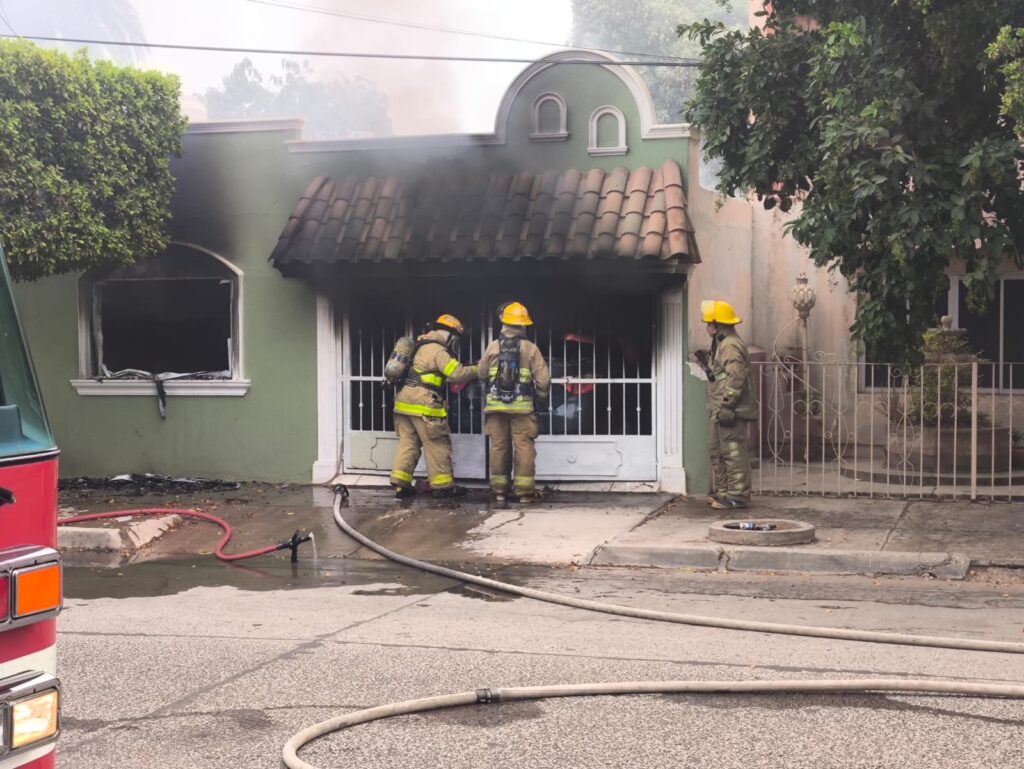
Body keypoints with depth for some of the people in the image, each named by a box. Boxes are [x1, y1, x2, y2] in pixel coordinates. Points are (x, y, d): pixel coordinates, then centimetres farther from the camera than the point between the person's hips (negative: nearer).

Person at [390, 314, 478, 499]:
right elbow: (457, 374, -15)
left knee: (408, 443, 10)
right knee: (438, 445, 0)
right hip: (423, 405, -9)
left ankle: (400, 484, 6)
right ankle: (443, 485, 5)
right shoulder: (438, 351, -10)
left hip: (404, 400, 9)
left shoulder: (421, 348, 19)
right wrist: (476, 370, 1)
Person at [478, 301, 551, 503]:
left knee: (499, 446, 9)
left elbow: (482, 373, 9)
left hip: (496, 404, 2)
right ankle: (524, 490, -2)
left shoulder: (493, 346, 0)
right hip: (522, 406, -2)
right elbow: (543, 378, -6)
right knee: (523, 446, 1)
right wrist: (542, 398, 11)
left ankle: (499, 489, 13)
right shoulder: (530, 348, -5)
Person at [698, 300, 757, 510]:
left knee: (733, 452, -7)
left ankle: (737, 496, -3)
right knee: (716, 450, 18)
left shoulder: (730, 345, -16)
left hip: (731, 411, -11)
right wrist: (707, 362, 19)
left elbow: (736, 377, -24)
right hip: (721, 409, 11)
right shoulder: (722, 344, 18)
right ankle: (721, 491, 26)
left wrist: (726, 406, -25)